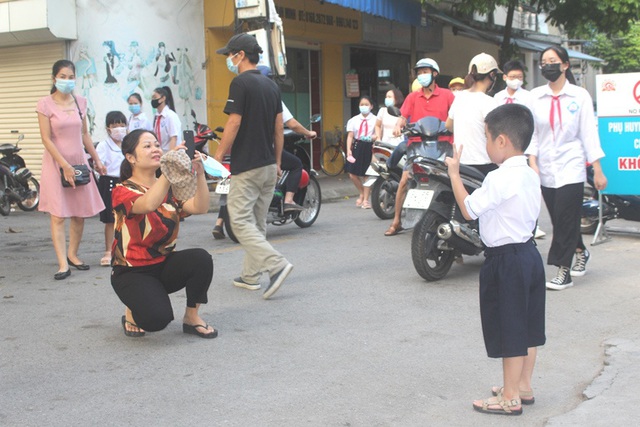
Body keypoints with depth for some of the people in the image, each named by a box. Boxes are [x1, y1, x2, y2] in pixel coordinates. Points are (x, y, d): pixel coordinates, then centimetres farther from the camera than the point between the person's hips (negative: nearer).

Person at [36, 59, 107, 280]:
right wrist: (64, 165, -16)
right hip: (56, 163, -5)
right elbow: (46, 139, -10)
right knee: (58, 214, -7)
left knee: (80, 213, 7)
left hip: (79, 161, 5)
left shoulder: (80, 102, 7)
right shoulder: (45, 104, -6)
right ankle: (63, 264, -8)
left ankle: (72, 255, 22)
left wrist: (96, 159, 15)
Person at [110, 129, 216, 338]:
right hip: (133, 272, -5)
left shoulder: (170, 188, 3)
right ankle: (132, 312, 8)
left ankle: (192, 317, -5)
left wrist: (199, 174, -29)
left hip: (164, 264, 5)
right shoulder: (123, 191, -12)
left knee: (201, 258, -26)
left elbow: (200, 208, -15)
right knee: (157, 318, -29)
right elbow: (149, 204, -35)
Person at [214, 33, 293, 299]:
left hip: (246, 166, -8)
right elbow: (279, 127, 13)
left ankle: (276, 264, -20)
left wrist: (218, 157, -8)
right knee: (257, 222, 14)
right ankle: (250, 276, 20)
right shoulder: (271, 85, 12)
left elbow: (234, 124, -17)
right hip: (269, 165, 8)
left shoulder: (241, 83, -12)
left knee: (241, 222, -7)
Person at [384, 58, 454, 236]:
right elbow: (403, 117, 6)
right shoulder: (412, 97, 13)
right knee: (404, 180, -7)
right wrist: (398, 126, -16)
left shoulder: (447, 95, 5)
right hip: (417, 143, 2)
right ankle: (397, 221, -2)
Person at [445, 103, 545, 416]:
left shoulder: (500, 179, -22)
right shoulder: (530, 176, 6)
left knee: (510, 331, 1)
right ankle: (523, 386, 31)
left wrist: (454, 173, -9)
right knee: (527, 326, 17)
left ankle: (510, 398, 12)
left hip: (506, 261, -9)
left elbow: (468, 210, -18)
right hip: (529, 253, 9)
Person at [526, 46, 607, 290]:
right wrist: (532, 163, -7)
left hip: (571, 168, -3)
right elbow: (532, 133, 4)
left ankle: (563, 272, 0)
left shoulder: (579, 96, -1)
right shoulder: (536, 96, 5)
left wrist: (597, 170, -2)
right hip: (546, 169, 3)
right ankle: (580, 252, 36)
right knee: (560, 221, 10)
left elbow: (589, 133, -1)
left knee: (565, 220, -8)